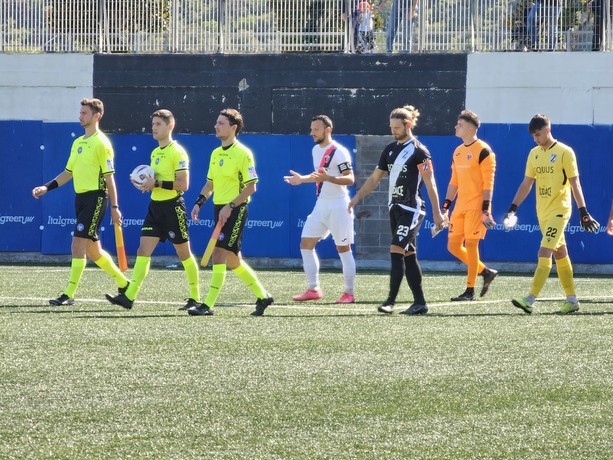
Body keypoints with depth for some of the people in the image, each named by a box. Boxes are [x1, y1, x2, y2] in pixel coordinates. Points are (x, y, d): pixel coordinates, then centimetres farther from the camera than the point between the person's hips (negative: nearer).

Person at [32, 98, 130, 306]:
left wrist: (114, 207, -12)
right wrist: (46, 187, 9)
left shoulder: (101, 143, -10)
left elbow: (109, 177, -11)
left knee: (78, 246, -12)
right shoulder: (78, 143, 14)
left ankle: (69, 294, -11)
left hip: (95, 197, -9)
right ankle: (123, 284, 27)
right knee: (93, 250, 13)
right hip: (81, 197, 9)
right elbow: (68, 172, 20)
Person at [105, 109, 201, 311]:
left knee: (184, 253, 3)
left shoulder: (177, 152, -12)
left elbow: (183, 184, -18)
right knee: (143, 251, -3)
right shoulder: (155, 153, 14)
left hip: (173, 207, -8)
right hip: (155, 206, 8)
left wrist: (157, 183, -19)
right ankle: (129, 296, -9)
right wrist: (146, 183, 5)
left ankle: (195, 298, 15)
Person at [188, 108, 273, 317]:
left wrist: (230, 206, -20)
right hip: (220, 209, 9)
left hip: (235, 211, -9)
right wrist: (199, 203, 6)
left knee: (219, 254, -14)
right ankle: (262, 296, 25)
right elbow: (210, 183, 21)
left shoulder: (243, 154, -11)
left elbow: (251, 187, -13)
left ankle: (208, 305, -15)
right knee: (232, 259, 12)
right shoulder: (216, 153, 13)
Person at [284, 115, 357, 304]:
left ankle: (349, 293, 3)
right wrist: (302, 179, 15)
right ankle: (313, 289, 8)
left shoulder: (339, 152, -14)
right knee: (306, 244, 3)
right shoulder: (316, 149, 12)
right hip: (321, 204, 9)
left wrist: (327, 178, -32)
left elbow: (350, 179, -20)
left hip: (338, 205, -9)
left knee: (343, 249, -3)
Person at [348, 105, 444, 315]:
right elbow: (375, 178, 19)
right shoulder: (390, 150, 12)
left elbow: (430, 183, -10)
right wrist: (357, 197, 11)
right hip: (395, 208, 8)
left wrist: (437, 213, -12)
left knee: (396, 251, -15)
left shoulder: (418, 151, -9)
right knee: (408, 255, 8)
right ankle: (419, 303, 11)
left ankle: (390, 301, -16)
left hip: (411, 209, -8)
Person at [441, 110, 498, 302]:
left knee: (470, 245, -7)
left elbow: (488, 182, -13)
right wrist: (445, 207, 16)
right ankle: (486, 272, 19)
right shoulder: (457, 152, 15)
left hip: (476, 206, -8)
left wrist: (485, 209, -18)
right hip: (460, 206, 8)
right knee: (453, 246, 5)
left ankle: (470, 291, -1)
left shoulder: (482, 151, -9)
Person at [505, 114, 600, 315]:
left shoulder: (564, 152, -9)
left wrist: (583, 212, -12)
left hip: (559, 210, -7)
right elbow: (527, 183, 13)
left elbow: (574, 183, -9)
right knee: (560, 254, 12)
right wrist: (513, 208, 5)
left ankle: (530, 300, -23)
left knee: (544, 253, -15)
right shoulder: (534, 154, 10)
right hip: (542, 212, 7)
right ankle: (571, 299, 18)